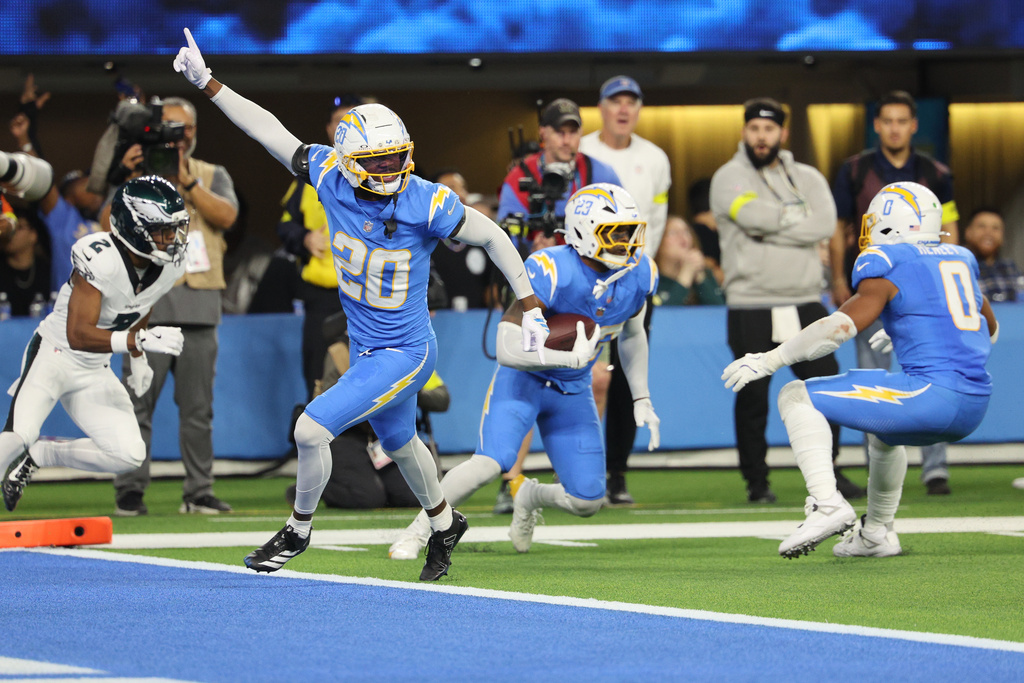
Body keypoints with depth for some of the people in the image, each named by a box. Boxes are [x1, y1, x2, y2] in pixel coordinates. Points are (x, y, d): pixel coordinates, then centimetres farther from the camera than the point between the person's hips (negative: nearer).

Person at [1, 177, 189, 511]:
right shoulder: (100, 258, -27)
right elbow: (78, 334, -33)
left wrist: (139, 359, 11)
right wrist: (139, 340, -44)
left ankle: (37, 457, 11)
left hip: (96, 371, 7)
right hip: (53, 354, -7)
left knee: (129, 454, -7)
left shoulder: (170, 266, -5)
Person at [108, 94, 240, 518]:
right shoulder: (138, 172, 11)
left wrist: (185, 181, -11)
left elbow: (226, 215, -4)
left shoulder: (212, 176, 16)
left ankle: (199, 492, 6)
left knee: (198, 407, 3)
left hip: (200, 303, 2)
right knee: (139, 400, -7)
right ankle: (130, 491, -3)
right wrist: (130, 179, -12)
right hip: (148, 300, -2)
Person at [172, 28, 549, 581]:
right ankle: (444, 525, 53)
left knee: (312, 429, -13)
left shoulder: (426, 204, -24)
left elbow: (492, 238, -12)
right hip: (365, 348, 6)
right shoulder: (332, 177, -12)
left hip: (404, 354, -6)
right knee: (399, 444, 26)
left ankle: (298, 532, 12)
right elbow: (272, 131, -4)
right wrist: (205, 83, -5)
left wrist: (531, 309, -9)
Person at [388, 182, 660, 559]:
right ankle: (417, 531, -7)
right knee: (490, 463, -28)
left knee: (587, 501, 0)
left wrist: (642, 400, 11)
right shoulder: (551, 272, -30)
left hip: (572, 391, 5)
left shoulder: (639, 274, -11)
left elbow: (633, 335, 11)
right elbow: (508, 349, -33)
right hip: (524, 377, -5)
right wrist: (572, 358, -41)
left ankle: (528, 495, 35)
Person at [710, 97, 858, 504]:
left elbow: (824, 225, -6)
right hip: (750, 306, -3)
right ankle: (756, 481, 8)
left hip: (805, 303, 3)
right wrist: (798, 215, -3)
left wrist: (772, 226, -10)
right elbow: (755, 217, -17)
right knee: (753, 396, -1)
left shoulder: (808, 178, 13)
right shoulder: (729, 178, 1)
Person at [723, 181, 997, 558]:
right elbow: (989, 331, 34)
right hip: (974, 407, 8)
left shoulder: (887, 263, -2)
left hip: (932, 393, -8)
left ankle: (827, 504, -18)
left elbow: (843, 325, -14)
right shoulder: (960, 259, 20)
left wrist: (768, 360, -10)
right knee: (882, 427, 39)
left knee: (796, 397, -1)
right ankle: (877, 534, 41)